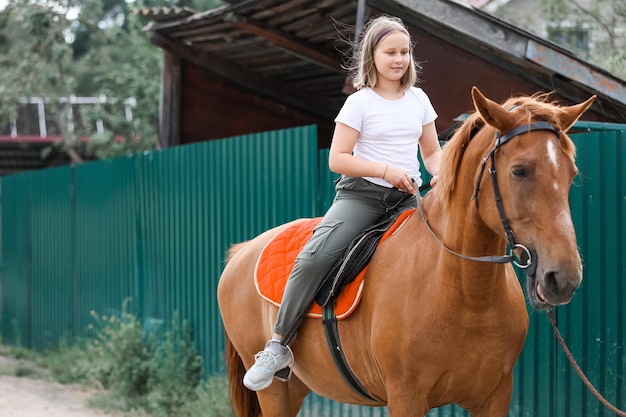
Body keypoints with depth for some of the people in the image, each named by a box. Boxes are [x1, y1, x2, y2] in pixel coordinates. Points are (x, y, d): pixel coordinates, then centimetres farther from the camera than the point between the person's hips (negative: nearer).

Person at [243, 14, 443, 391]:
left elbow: (433, 151, 18)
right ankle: (279, 346, -18)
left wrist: (440, 175, -5)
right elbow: (338, 159, -6)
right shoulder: (359, 103, -2)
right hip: (361, 194, -4)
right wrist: (385, 170, -16)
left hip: (408, 198, 4)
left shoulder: (419, 99, 11)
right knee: (314, 257, -26)